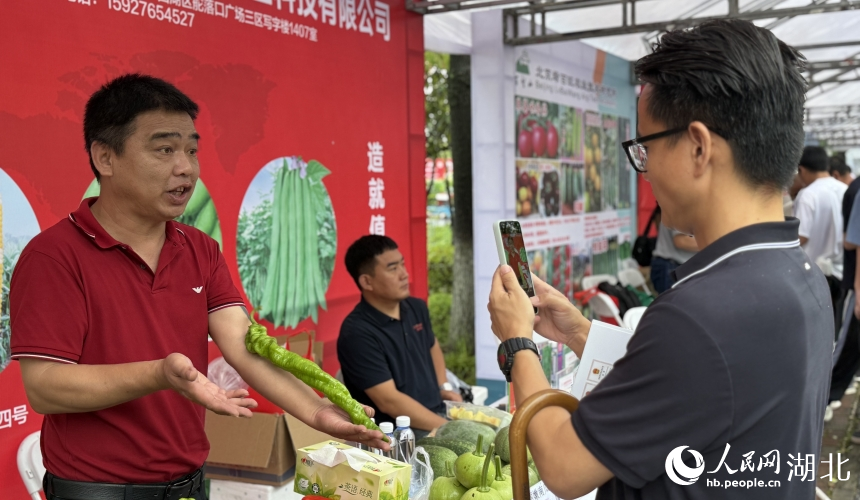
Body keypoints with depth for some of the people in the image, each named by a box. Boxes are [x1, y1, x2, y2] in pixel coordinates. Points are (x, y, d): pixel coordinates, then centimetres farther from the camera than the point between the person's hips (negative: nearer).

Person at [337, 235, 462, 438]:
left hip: (438, 413, 8)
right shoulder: (357, 333, -17)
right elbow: (388, 401, -20)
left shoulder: (416, 308, 6)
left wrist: (444, 386, 12)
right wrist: (447, 427, -21)